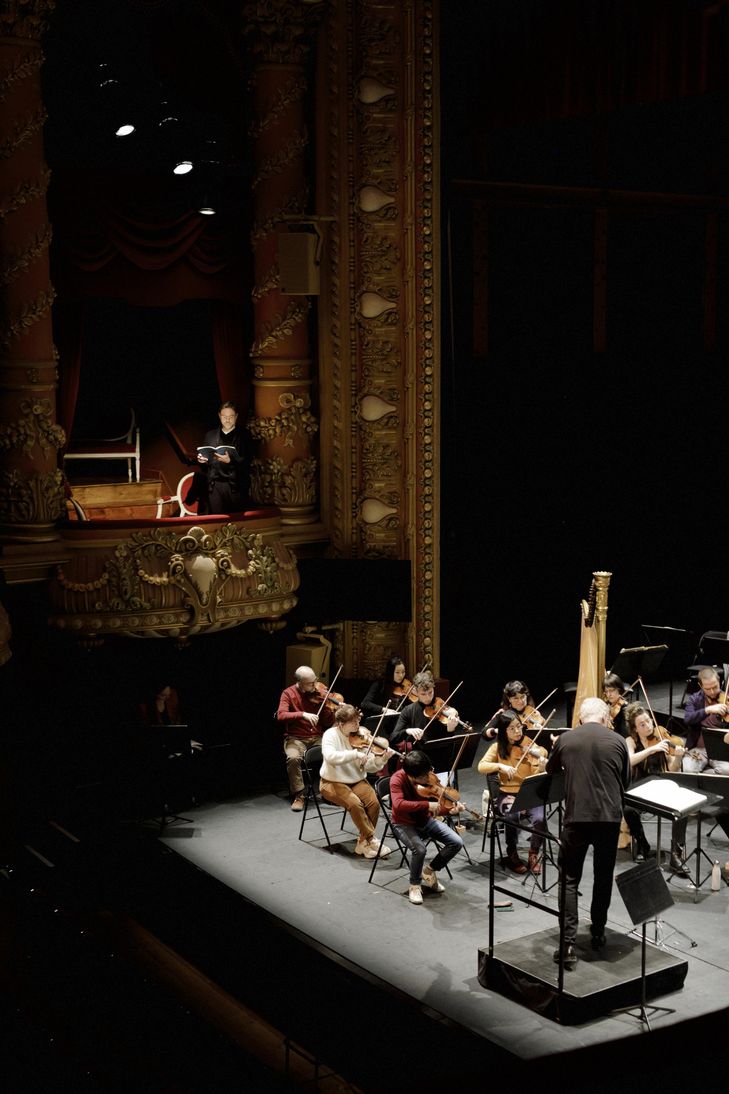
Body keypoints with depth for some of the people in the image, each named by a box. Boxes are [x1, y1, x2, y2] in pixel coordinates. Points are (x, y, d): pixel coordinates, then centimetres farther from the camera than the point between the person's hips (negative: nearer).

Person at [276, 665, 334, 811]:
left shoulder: (319, 693, 4)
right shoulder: (289, 693, -3)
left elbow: (328, 722, 4)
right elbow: (281, 716, -19)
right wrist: (303, 714, -30)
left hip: (317, 737, 3)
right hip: (295, 738, -2)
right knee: (293, 758, -34)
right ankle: (299, 795, -17)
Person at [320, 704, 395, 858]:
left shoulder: (361, 737, -3)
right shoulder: (331, 735, -13)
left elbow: (370, 767, -6)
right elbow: (330, 756, -34)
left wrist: (382, 759, -25)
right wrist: (356, 754, -39)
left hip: (356, 781, 4)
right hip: (333, 782, -4)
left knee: (374, 802, -21)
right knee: (355, 803, -30)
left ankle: (363, 843, -5)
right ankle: (371, 841, -15)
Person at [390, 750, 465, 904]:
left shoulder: (430, 778, -12)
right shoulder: (397, 780, -26)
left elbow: (438, 808, -8)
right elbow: (398, 805, -43)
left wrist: (452, 810, -29)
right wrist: (427, 805, -43)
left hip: (426, 820, 5)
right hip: (404, 824, -5)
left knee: (456, 842, -11)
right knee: (419, 849, -32)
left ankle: (429, 871, 12)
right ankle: (415, 885, -3)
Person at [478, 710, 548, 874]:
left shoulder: (532, 747, -2)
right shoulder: (498, 747, 4)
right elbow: (481, 767, -7)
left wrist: (542, 766, -31)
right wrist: (500, 766, -23)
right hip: (507, 794, 0)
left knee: (540, 818, -30)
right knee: (512, 816, -32)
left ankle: (534, 855, -2)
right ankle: (512, 855, -6)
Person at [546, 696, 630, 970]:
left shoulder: (566, 739, 0)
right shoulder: (617, 741, 0)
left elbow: (551, 769, 20)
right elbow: (625, 781, 13)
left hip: (576, 817, -1)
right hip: (609, 817, 1)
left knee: (569, 880, 5)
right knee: (603, 878, 19)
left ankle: (568, 944, -5)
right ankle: (598, 935, 29)